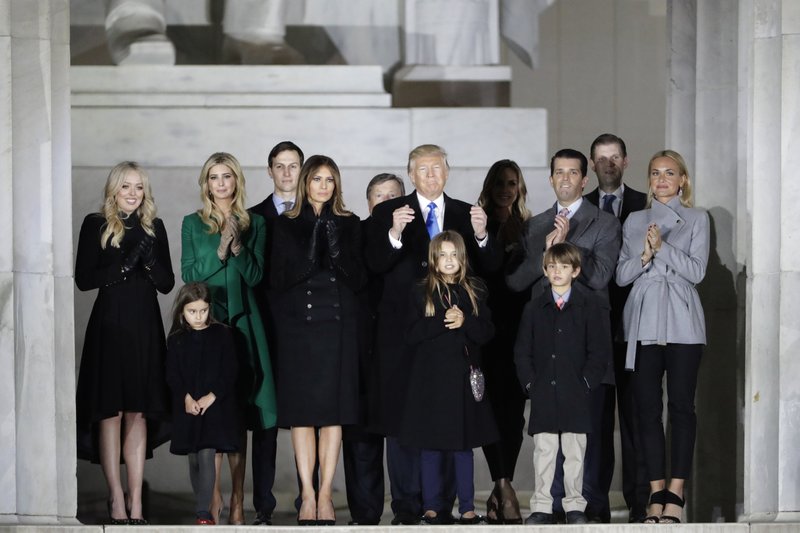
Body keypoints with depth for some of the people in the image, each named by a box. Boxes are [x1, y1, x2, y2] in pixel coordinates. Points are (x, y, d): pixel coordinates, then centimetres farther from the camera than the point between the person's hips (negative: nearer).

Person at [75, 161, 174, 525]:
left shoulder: (154, 228, 11)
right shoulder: (96, 225, 2)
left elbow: (167, 283, 8)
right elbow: (83, 279, -5)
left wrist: (149, 258, -10)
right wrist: (123, 265, -16)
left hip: (145, 326, 3)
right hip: (109, 324, -3)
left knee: (138, 412, 2)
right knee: (111, 411, -3)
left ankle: (136, 501, 2)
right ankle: (117, 498, 1)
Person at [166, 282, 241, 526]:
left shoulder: (222, 334, 2)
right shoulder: (176, 340, 7)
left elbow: (229, 372, -1)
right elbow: (172, 374, 1)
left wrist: (211, 397, -12)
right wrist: (186, 398, -13)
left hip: (216, 406, -3)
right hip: (187, 407, 3)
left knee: (206, 455, -14)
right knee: (193, 459, 7)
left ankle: (203, 511, -16)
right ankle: (204, 508, 19)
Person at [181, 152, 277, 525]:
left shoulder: (254, 224, 11)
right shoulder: (193, 224, 9)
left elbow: (256, 275, 4)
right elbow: (189, 274, 1)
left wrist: (238, 247, -12)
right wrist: (219, 252, -12)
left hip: (242, 321, 1)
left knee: (240, 411, -2)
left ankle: (237, 498, 0)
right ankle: (213, 495, -3)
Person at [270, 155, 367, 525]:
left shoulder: (349, 224, 9)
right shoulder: (286, 225, 7)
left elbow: (359, 280, 4)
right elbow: (278, 279, -1)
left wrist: (338, 252, -12)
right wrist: (308, 255, -15)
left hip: (338, 325, 1)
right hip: (298, 324, 0)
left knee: (333, 411, -3)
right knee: (302, 411, -3)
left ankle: (325, 494, 1)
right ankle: (308, 495, 1)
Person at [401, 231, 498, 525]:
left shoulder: (475, 291, 8)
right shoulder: (421, 292, 4)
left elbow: (487, 332, 3)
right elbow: (412, 335, -4)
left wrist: (464, 322, -14)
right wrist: (442, 322, -15)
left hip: (464, 376, 1)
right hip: (431, 377, -1)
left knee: (463, 444, 4)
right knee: (431, 445, 1)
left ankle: (467, 506, 8)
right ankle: (432, 506, 8)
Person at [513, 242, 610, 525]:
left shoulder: (590, 305, 2)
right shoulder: (534, 308, 9)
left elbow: (600, 350, 0)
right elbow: (522, 351, 10)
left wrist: (586, 382, -7)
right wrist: (530, 382, -1)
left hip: (575, 394, -2)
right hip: (543, 393, 2)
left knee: (574, 452, 3)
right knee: (543, 451, 3)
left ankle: (575, 505, 11)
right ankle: (541, 506, 7)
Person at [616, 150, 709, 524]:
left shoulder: (697, 220, 8)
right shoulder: (635, 221, 15)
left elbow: (697, 271, -3)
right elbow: (621, 275, 9)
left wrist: (662, 247, -14)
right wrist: (644, 255, -9)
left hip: (681, 323, -2)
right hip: (643, 321, 2)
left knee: (681, 405, -5)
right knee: (648, 407, 0)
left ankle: (675, 493, -4)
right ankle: (656, 493, 3)